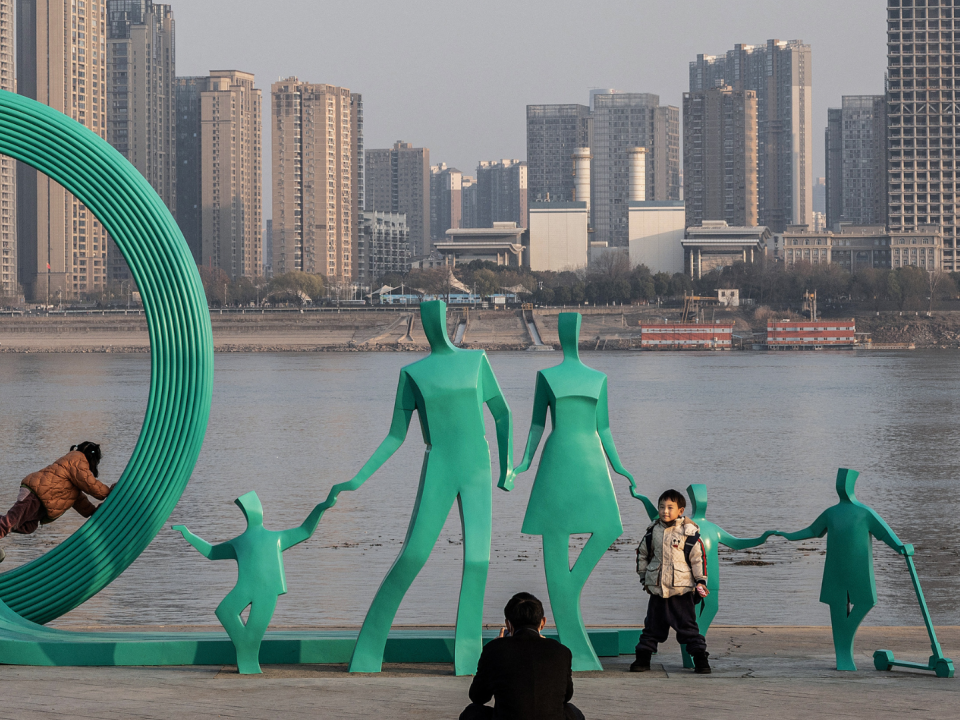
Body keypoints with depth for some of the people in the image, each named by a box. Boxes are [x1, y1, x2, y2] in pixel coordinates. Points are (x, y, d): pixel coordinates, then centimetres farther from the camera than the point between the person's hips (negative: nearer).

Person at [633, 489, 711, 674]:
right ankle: (642, 659, 15)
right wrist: (644, 577, 15)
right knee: (652, 625, 9)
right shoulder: (653, 532, 6)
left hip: (682, 589, -3)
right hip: (657, 589, 3)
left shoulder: (689, 532, -5)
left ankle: (700, 660, 3)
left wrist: (701, 581, -3)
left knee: (687, 626, -2)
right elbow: (642, 554, 18)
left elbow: (698, 557, -1)